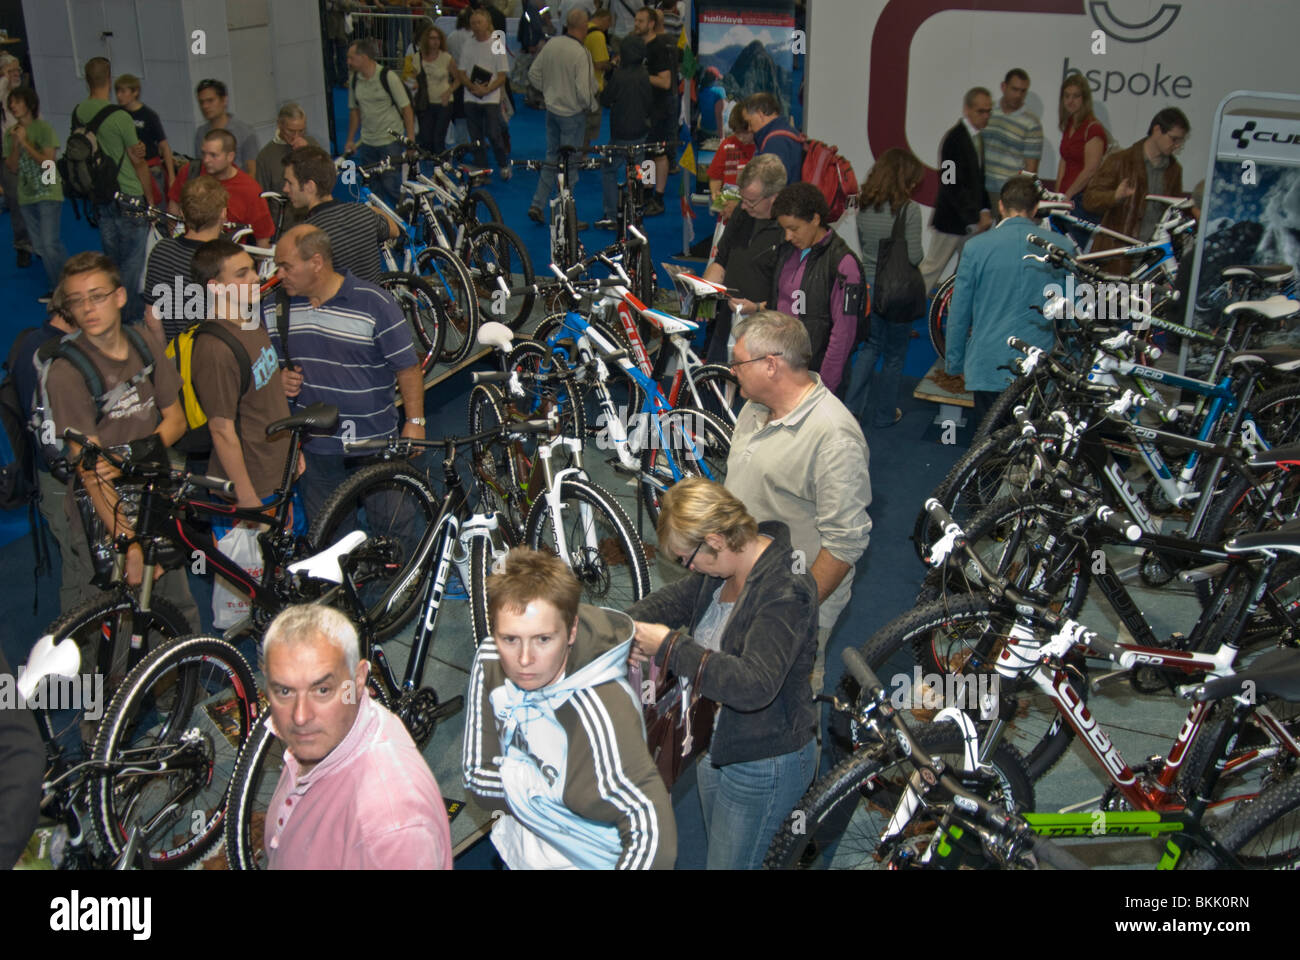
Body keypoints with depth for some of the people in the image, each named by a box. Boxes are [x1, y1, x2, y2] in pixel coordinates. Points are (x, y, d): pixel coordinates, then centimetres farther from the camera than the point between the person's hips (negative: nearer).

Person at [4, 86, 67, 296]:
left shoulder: (44, 129, -7)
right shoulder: (11, 133, 8)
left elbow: (48, 162, -14)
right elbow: (12, 168, 4)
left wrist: (25, 142, -15)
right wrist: (15, 145, -9)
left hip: (48, 194, -6)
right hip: (26, 197, 6)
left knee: (50, 245, -12)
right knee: (40, 247, 8)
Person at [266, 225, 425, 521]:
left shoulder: (374, 303, -11)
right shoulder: (273, 307, 1)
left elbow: (407, 366, -5)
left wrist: (415, 422, -8)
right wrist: (277, 377, -5)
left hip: (373, 440, -3)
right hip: (313, 444, 4)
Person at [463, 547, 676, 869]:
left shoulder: (599, 712, -37)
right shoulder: (489, 662, -19)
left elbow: (653, 834, -35)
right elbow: (476, 775, -10)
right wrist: (532, 780, -25)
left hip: (590, 860, -5)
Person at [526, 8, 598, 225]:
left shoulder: (551, 45, -2)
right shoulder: (580, 54, -22)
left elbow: (533, 74, 6)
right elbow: (583, 91, -25)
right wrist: (590, 105, -5)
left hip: (552, 108, 6)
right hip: (573, 113, -6)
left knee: (551, 158, 20)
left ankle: (537, 204, 17)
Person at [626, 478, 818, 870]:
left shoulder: (786, 593, -32)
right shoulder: (723, 566, -6)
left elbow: (753, 685, -42)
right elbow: (675, 599, 9)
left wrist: (669, 646, -35)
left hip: (763, 766, -9)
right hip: (716, 744, 9)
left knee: (728, 863, 8)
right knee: (717, 851, 27)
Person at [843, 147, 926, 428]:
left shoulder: (864, 206, 0)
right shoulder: (908, 209, -18)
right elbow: (914, 257, -17)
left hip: (868, 286, 5)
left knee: (871, 346, 21)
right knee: (894, 355, 12)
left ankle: (851, 407, 13)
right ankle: (885, 414, 23)